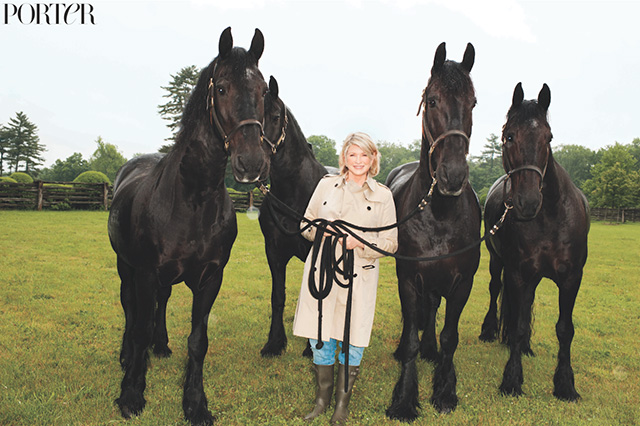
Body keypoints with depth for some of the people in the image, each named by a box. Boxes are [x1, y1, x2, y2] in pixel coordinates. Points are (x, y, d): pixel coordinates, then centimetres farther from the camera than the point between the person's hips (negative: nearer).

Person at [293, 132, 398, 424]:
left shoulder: (383, 196, 2)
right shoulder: (326, 185, 6)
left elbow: (390, 243, 2)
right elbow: (306, 225, 12)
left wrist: (359, 242, -14)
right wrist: (321, 231, -11)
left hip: (359, 276, -1)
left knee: (352, 341, 4)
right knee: (320, 338, 8)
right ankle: (322, 398, 29)